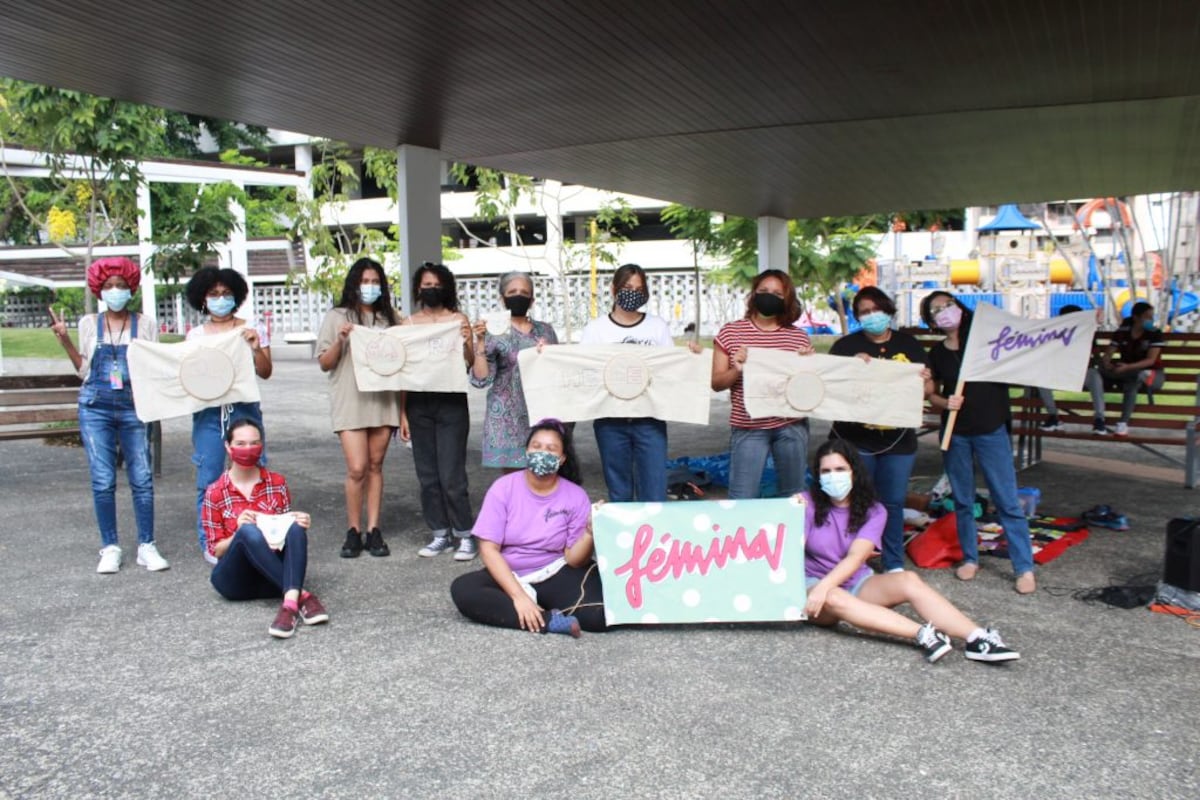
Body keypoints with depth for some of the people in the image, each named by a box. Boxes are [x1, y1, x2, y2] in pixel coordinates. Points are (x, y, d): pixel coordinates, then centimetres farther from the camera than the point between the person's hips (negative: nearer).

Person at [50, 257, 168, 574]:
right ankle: (110, 548, 8)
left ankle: (147, 547, 5)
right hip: (96, 407, 1)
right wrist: (65, 339, 0)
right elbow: (84, 370, 10)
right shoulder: (90, 323, 8)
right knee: (103, 481, -2)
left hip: (133, 407, 0)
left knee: (142, 478, -4)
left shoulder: (144, 323, 6)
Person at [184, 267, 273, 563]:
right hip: (208, 412, 1)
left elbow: (265, 373, 2)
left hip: (244, 409, -1)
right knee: (208, 479, 1)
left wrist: (257, 348, -13)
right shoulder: (195, 335, 11)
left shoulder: (251, 330, 7)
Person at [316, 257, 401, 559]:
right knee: (357, 468, -9)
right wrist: (340, 341, -13)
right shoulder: (337, 317, 5)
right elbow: (324, 364, 3)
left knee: (375, 466, 6)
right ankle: (353, 531, 6)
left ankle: (373, 531, 11)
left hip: (383, 401, 3)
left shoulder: (390, 317, 12)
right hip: (350, 401, -3)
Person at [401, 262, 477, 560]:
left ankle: (465, 535, 9)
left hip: (451, 403, -3)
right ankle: (441, 534, 20)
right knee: (427, 475, 9)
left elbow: (471, 364, -3)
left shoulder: (458, 320, 1)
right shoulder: (409, 323, 8)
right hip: (418, 404, 4)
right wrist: (402, 412, 8)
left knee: (451, 475, -5)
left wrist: (467, 342, -23)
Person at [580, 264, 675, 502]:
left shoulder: (658, 326, 8)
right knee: (619, 492, 8)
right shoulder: (595, 328, 5)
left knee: (655, 493, -2)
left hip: (650, 419, 1)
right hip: (610, 421, 0)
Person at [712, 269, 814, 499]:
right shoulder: (730, 333, 2)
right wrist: (736, 370, -16)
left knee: (795, 496, 13)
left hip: (792, 427, 2)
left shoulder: (799, 337, 6)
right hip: (748, 428, -2)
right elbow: (717, 383, 2)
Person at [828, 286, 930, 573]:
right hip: (855, 440, -2)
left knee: (893, 503, 9)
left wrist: (924, 381, -12)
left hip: (898, 441, 2)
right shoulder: (847, 345, 0)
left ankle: (894, 565, 22)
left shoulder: (909, 345, 9)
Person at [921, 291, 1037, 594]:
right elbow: (931, 394, 10)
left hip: (992, 430, -2)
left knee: (1008, 502, -3)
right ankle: (970, 558, 25)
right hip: (955, 433, 2)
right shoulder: (936, 353, 5)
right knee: (962, 500, 11)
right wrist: (945, 402, -10)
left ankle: (1024, 567, 3)